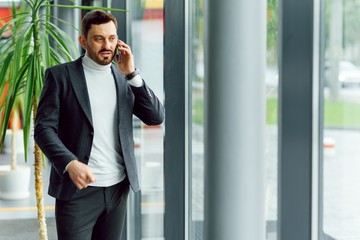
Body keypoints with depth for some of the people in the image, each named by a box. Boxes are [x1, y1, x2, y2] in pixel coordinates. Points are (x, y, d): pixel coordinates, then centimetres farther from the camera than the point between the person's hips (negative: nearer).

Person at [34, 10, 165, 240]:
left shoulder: (124, 78, 11)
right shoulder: (60, 75, -2)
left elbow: (156, 117, 2)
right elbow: (44, 128, -8)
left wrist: (131, 74, -6)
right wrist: (70, 163, -24)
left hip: (118, 188, 4)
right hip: (78, 189, -4)